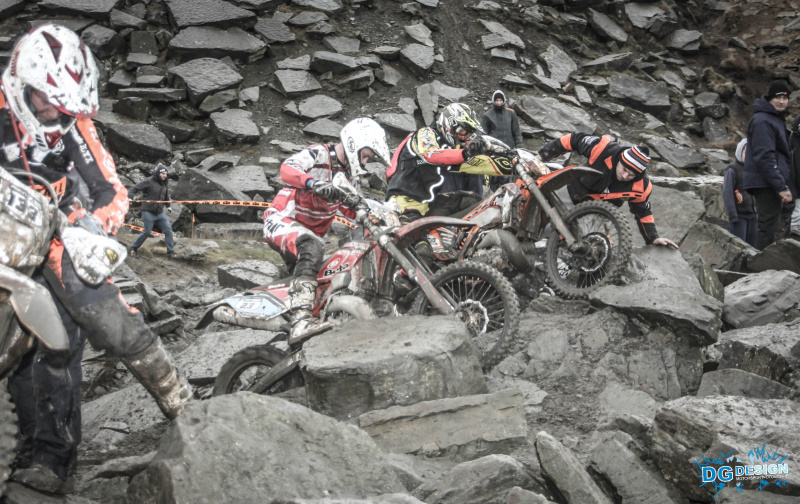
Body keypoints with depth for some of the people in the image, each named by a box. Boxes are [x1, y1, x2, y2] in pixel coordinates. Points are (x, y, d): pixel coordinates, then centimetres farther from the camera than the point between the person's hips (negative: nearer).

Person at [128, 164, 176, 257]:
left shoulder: (164, 185, 12)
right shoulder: (149, 182, -10)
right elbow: (135, 188, -9)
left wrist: (168, 206, 27)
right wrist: (130, 195, -24)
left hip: (160, 213, 6)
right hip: (148, 212, -6)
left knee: (168, 230, -3)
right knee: (147, 232, -3)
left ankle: (170, 252, 3)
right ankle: (134, 247, 18)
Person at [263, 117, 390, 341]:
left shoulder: (346, 173, 14)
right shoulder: (318, 153, -13)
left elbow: (346, 206, 24)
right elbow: (287, 168, -31)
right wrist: (314, 183, -49)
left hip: (313, 233, 10)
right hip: (282, 221, -10)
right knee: (311, 247, -38)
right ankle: (301, 319, -51)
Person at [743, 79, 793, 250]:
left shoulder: (777, 119, 19)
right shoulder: (762, 121, -14)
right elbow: (764, 157, -21)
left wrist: (783, 184, 18)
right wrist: (781, 187, -25)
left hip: (774, 184, 10)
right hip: (766, 184, -10)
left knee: (772, 228, 14)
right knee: (769, 230, -11)